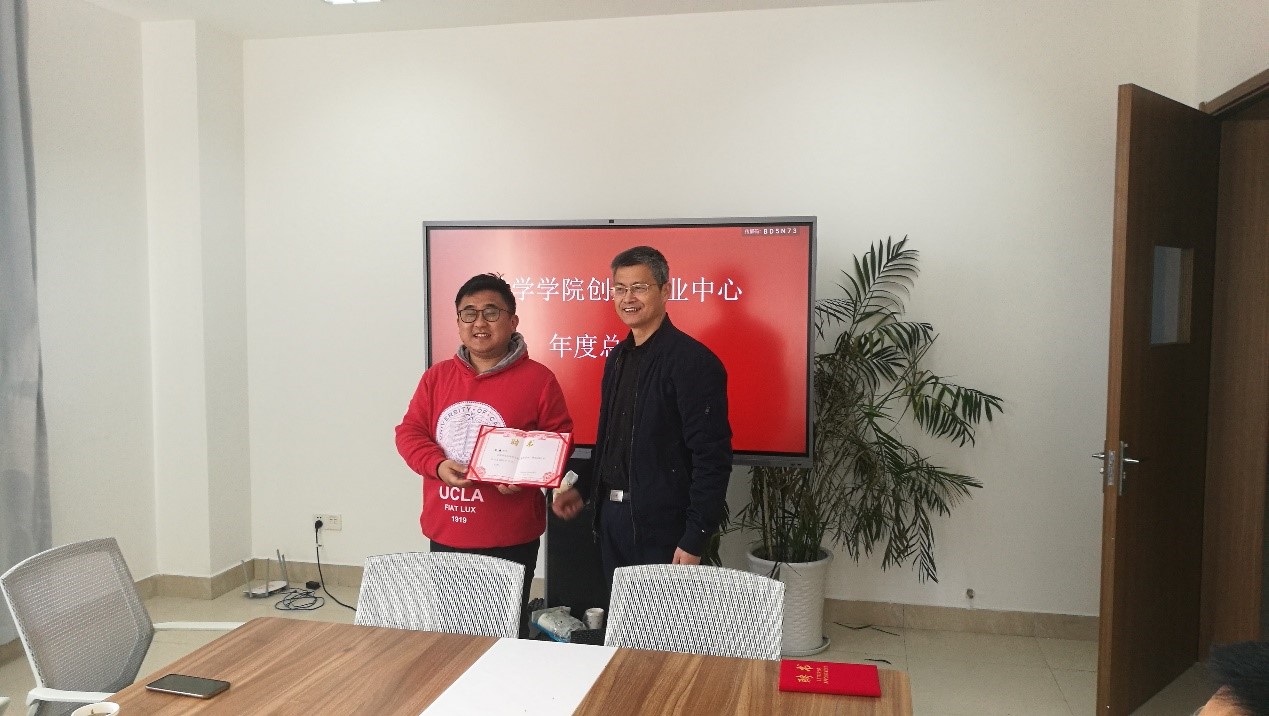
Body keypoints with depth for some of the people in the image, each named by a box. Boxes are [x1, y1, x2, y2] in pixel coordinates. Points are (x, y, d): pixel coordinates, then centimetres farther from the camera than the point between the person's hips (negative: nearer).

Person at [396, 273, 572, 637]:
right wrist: (438, 465, -13)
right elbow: (409, 432, 6)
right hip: (445, 533, 4)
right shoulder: (437, 376, 8)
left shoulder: (538, 378, -4)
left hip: (510, 538, -4)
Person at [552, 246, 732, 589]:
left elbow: (712, 458, -18)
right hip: (611, 517, 8)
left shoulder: (693, 361, -15)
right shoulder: (618, 357, 11)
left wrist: (695, 541, -19)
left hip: (663, 526, -8)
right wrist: (583, 489, 10)